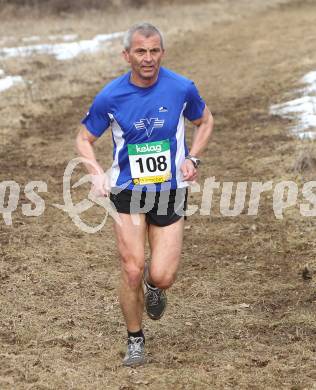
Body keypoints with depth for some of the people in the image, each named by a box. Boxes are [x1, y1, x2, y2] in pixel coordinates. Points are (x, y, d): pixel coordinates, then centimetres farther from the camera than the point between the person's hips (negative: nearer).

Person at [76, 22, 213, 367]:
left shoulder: (181, 88, -8)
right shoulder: (110, 97, -9)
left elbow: (204, 121, 11)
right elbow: (84, 138, 4)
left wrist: (192, 159, -4)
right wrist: (97, 174, -14)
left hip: (171, 192, 0)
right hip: (127, 192, 0)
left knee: (162, 277, -6)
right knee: (132, 270, -7)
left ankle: (154, 285, 34)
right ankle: (135, 340, 17)